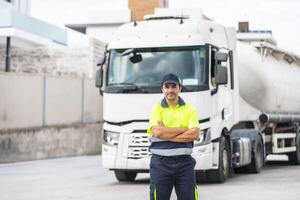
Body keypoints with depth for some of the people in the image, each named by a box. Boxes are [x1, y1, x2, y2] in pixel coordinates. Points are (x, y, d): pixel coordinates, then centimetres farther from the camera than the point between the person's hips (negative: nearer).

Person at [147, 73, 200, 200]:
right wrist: (184, 129, -10)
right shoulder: (156, 109, 2)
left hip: (184, 162, 1)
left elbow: (195, 134, -8)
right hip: (161, 162, -1)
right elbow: (157, 132, -14)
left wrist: (166, 135, -11)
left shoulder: (189, 109, 7)